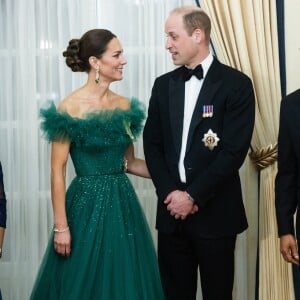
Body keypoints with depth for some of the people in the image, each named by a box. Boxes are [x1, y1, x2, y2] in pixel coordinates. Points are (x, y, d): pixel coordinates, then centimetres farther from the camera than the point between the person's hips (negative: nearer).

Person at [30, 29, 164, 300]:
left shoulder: (126, 106, 5)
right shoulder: (70, 108, -12)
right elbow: (57, 170, -11)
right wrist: (61, 226, -13)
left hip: (123, 202, 6)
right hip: (87, 205, -6)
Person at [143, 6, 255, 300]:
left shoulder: (236, 83, -6)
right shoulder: (163, 85, 9)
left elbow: (234, 150, -12)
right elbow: (152, 144, 7)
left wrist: (193, 196, -13)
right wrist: (170, 193, -7)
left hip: (215, 211, -4)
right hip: (172, 209, 4)